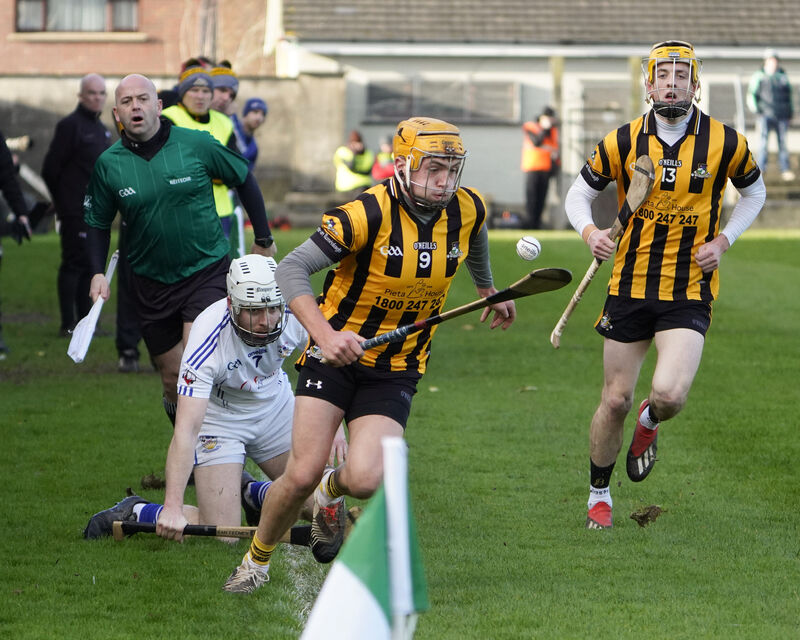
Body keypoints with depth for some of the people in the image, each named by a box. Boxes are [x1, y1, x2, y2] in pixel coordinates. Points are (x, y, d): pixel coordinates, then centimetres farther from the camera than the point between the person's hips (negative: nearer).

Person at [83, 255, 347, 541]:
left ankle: (250, 492, 27)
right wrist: (173, 507, -48)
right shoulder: (208, 338, -36)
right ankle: (136, 512, 9)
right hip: (218, 418, -5)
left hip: (275, 407, 5)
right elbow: (185, 430, -40)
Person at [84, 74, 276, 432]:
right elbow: (98, 222, 12)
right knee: (172, 381, 7)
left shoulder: (196, 144, -9)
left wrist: (263, 238, 13)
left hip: (207, 272, -3)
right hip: (151, 286, 3)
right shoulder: (108, 164, -3)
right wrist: (97, 271, -3)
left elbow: (244, 179, 7)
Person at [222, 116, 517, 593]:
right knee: (303, 474, -12)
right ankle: (258, 559, 17)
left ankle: (333, 491, 21)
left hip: (396, 371, 3)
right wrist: (324, 333, -35)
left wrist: (489, 293, 38)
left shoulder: (468, 210, -5)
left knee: (367, 480, -18)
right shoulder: (368, 214, -20)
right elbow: (291, 270, -22)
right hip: (337, 355, -3)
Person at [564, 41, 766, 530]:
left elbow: (754, 192, 14)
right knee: (616, 400, 4)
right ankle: (599, 495, 27)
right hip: (630, 285, 1)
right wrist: (589, 231, -12)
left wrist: (724, 240, 0)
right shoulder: (623, 142, -3)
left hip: (690, 292, -1)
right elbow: (580, 193, 9)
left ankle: (649, 423, 18)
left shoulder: (726, 143, -4)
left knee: (670, 394, -20)